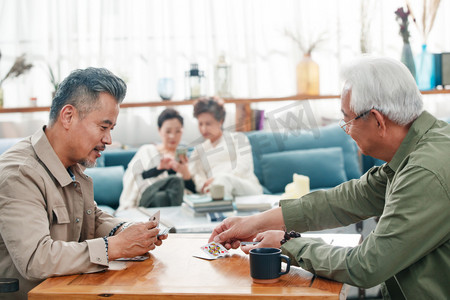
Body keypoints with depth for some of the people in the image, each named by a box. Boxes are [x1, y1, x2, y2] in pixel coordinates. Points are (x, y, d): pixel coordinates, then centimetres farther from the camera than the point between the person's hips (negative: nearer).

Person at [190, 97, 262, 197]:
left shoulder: (238, 138, 20)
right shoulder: (198, 151, 29)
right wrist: (204, 186, -15)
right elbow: (197, 179, 12)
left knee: (224, 178, -39)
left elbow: (244, 167, 2)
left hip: (248, 189, -1)